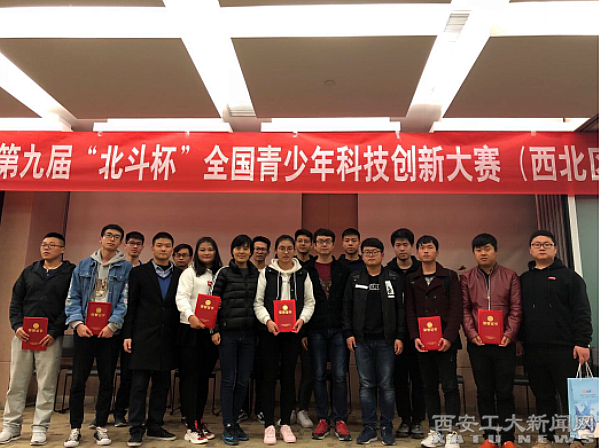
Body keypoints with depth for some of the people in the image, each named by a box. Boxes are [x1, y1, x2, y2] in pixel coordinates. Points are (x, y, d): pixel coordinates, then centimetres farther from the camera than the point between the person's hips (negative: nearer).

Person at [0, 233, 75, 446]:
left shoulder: (70, 273, 0)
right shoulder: (29, 272, 14)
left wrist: (54, 332, -14)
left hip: (51, 338, -4)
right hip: (23, 335, 4)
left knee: (46, 385, 2)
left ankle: (40, 428, 12)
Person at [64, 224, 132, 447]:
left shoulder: (126, 268, 4)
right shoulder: (84, 265, 10)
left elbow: (125, 300, -3)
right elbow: (73, 296, 6)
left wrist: (113, 324, -14)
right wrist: (77, 322, -7)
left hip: (110, 331, -1)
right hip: (84, 329, 1)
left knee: (107, 379, 6)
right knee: (78, 379, 4)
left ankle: (101, 427, 19)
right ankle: (75, 428, 17)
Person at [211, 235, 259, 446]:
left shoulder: (256, 274, 8)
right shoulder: (224, 273, -1)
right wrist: (215, 330, -7)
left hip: (248, 334, 3)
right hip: (228, 333, -3)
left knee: (243, 380, 9)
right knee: (228, 379, 3)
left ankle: (234, 421, 24)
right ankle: (228, 426, 13)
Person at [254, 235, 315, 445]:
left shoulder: (303, 274, 7)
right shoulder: (266, 273, 1)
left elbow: (309, 302, 7)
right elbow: (258, 302, -1)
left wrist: (302, 319, -10)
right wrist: (267, 321, -16)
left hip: (292, 332, 2)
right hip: (269, 332, -2)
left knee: (288, 376, 8)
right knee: (270, 376, 2)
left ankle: (286, 424, 20)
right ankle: (269, 426, 13)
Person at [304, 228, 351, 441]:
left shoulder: (344, 270, 6)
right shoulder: (306, 270, 5)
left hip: (338, 329, 0)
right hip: (315, 330, 0)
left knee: (340, 376, 1)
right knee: (319, 375, 7)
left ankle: (340, 420, 15)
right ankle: (323, 420, 19)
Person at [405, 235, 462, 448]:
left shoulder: (449, 276, 3)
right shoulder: (412, 280, 10)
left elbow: (456, 309, -4)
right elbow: (410, 311, 7)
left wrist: (449, 337, -13)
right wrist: (415, 337, -5)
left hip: (445, 340, -3)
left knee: (450, 386, 0)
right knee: (429, 387, 9)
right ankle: (435, 431, 18)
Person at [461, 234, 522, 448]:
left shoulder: (510, 276, 5)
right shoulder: (466, 278, 6)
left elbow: (515, 308, 1)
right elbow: (464, 309, 3)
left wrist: (509, 333, -10)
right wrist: (472, 333, -9)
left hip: (504, 343, -1)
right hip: (477, 344, 1)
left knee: (505, 392, 5)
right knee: (484, 392, 8)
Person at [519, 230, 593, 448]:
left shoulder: (569, 276, 4)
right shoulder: (523, 280, 13)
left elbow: (581, 312, -3)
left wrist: (582, 342, -11)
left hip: (564, 348, -3)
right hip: (533, 350, 3)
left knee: (571, 395, 2)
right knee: (543, 395, 11)